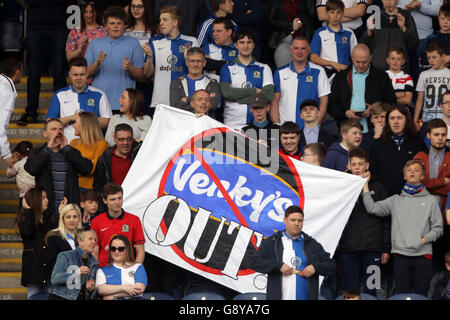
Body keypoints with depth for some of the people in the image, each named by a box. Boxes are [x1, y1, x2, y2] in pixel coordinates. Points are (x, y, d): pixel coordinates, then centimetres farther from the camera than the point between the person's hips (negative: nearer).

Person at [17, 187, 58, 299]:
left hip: (51, 263, 2)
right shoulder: (24, 218, 4)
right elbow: (28, 232, -17)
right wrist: (28, 210, -10)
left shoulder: (51, 217, 11)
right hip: (33, 264, -2)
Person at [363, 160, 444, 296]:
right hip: (400, 255, 1)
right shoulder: (396, 200, 12)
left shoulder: (430, 200, 9)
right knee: (402, 295, 2)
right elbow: (372, 208, 0)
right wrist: (365, 184, 1)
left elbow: (437, 228, 7)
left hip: (423, 255, -1)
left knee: (421, 295, -1)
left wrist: (424, 239, -9)